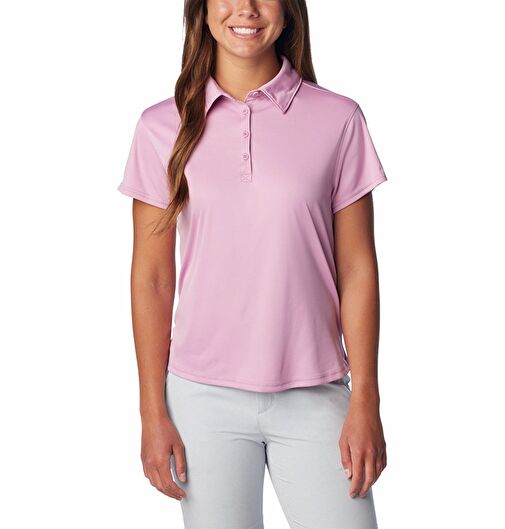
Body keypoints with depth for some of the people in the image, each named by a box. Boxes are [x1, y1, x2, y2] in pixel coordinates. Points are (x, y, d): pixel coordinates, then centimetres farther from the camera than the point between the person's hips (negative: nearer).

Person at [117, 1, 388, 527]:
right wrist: (153, 414, 1)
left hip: (314, 396, 0)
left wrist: (364, 404, -2)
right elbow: (151, 278, 2)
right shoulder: (163, 127, 0)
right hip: (205, 398, 1)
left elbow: (357, 270, 0)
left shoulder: (338, 119, -2)